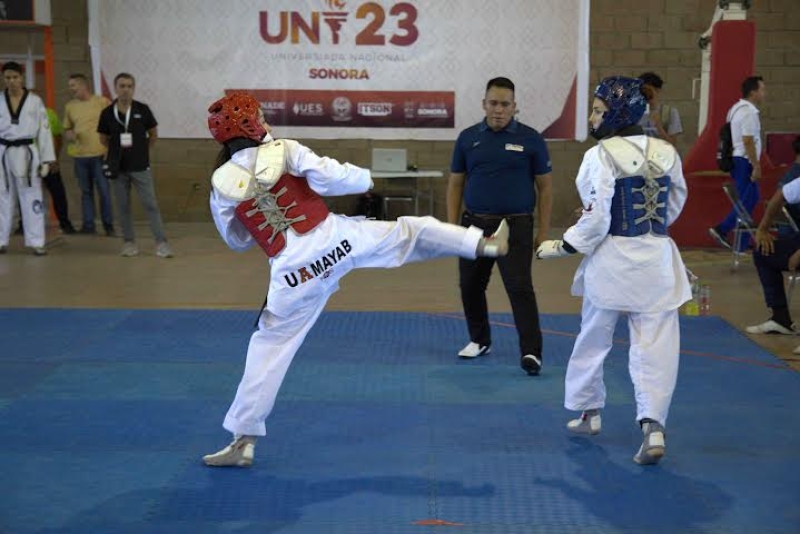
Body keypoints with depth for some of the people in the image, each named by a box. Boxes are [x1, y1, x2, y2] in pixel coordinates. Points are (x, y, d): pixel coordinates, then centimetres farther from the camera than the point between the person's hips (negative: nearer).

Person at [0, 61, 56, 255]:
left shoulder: (35, 101, 0)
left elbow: (44, 131, 1)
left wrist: (46, 160, -3)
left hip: (27, 154, -1)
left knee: (32, 198, 0)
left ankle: (36, 242, 4)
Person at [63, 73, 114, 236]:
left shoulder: (102, 102, -2)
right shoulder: (70, 106, 10)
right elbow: (66, 129, 19)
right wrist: (68, 135, -4)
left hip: (100, 154, -4)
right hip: (80, 155, 4)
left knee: (104, 191, -2)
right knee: (86, 191, 9)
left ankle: (108, 225, 6)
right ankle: (88, 225, 15)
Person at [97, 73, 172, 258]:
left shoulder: (142, 109, -4)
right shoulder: (107, 113, -2)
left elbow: (153, 134, 8)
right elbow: (103, 139, 12)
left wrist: (143, 150, 8)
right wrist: (117, 150, 8)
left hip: (140, 166, -1)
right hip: (119, 168, 1)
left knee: (150, 204, -4)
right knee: (123, 206, 7)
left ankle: (161, 242, -3)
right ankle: (129, 242, 18)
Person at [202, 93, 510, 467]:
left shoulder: (221, 184, 0)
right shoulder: (284, 151, -5)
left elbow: (237, 241, 13)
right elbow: (331, 179, -11)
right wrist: (363, 177, 10)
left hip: (292, 271, 1)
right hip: (335, 238, -1)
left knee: (269, 349, 11)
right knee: (408, 232, 21)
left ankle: (243, 441, 14)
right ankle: (488, 243, 30)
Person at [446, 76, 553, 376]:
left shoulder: (530, 139, -3)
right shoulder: (468, 138, 4)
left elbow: (545, 186, 1)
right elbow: (455, 184, 9)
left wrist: (544, 230, -3)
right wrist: (452, 225, 2)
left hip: (516, 225, -3)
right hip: (475, 224, 4)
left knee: (520, 288, -11)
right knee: (470, 286, 12)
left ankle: (531, 352, -8)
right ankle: (480, 340, 32)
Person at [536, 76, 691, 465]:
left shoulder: (601, 155, -13)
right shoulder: (666, 152, 2)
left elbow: (596, 219, -15)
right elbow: (675, 206, 13)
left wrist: (560, 247, -4)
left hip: (612, 260, -3)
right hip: (658, 258, 3)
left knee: (593, 339, 17)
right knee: (655, 346, 2)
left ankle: (588, 412, 33)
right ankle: (653, 428, -8)